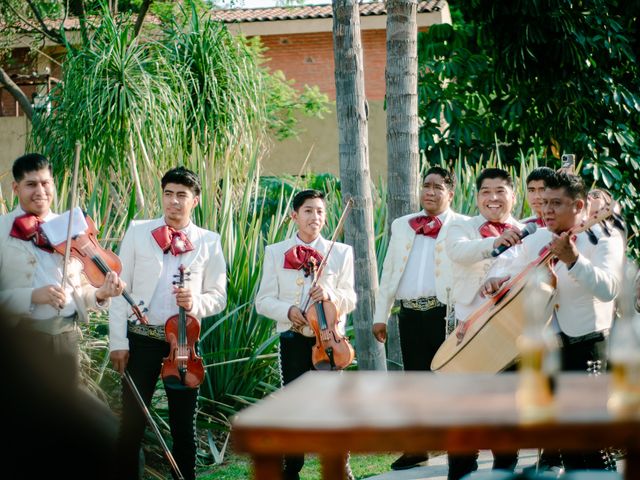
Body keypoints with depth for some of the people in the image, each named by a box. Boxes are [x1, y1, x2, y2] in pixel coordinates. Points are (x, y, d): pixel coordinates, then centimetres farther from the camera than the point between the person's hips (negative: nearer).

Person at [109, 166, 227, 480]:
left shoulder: (209, 242, 5)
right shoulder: (138, 232, 3)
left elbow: (219, 297, 6)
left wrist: (195, 302, -17)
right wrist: (118, 342, -5)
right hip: (141, 338, -1)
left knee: (184, 424, 9)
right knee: (132, 422, 1)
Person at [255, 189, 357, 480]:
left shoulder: (341, 252, 5)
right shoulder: (275, 252, 4)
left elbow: (351, 299, 1)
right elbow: (264, 300, 1)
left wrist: (331, 294, -20)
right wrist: (287, 310, -18)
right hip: (293, 339, 0)